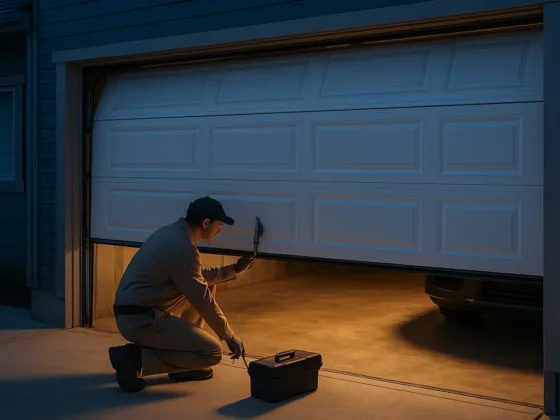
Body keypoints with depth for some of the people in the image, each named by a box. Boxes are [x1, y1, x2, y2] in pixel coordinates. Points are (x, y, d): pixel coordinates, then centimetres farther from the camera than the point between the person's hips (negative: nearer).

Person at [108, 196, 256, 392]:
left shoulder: (174, 233, 10)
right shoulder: (182, 247, -20)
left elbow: (199, 276, 26)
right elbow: (202, 300, -14)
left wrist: (234, 269, 23)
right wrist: (229, 336, -4)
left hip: (142, 311, 10)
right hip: (140, 320, -10)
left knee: (207, 284, 18)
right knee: (212, 353, -9)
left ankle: (184, 365, 19)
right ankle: (135, 358, -7)